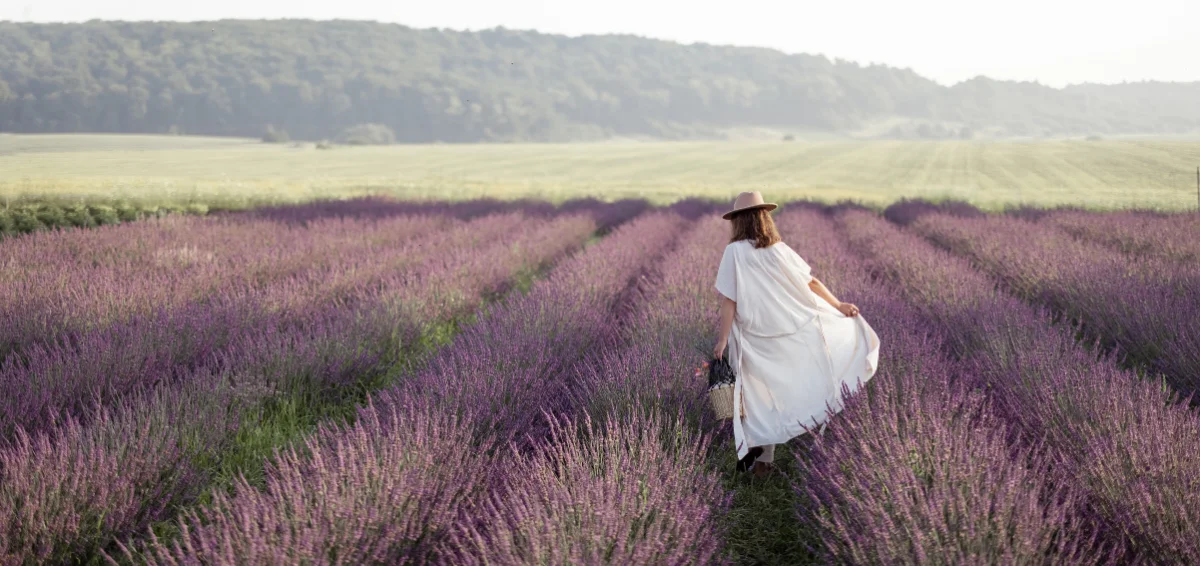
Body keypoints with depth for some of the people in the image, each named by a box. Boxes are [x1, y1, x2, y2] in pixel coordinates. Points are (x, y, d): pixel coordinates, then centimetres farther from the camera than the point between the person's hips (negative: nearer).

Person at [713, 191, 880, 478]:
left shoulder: (734, 252, -11)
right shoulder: (780, 249, 2)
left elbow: (729, 301, -14)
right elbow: (812, 282, 8)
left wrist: (722, 341, -9)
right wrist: (838, 305, 18)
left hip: (755, 340, -3)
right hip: (792, 334, 3)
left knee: (760, 398, 7)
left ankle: (761, 458, 11)